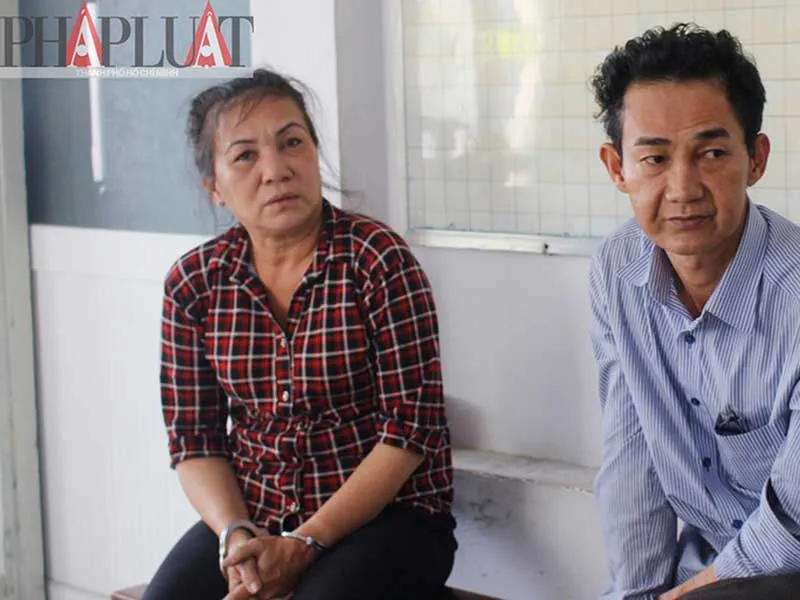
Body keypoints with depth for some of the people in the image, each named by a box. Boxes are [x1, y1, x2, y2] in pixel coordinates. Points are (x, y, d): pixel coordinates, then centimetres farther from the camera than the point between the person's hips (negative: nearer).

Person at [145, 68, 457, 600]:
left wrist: (304, 544, -16)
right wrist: (237, 536, -13)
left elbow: (411, 425, -12)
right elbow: (194, 437, 5)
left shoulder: (377, 258, -9)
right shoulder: (193, 282, 3)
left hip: (386, 514, -3)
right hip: (249, 514, 3)